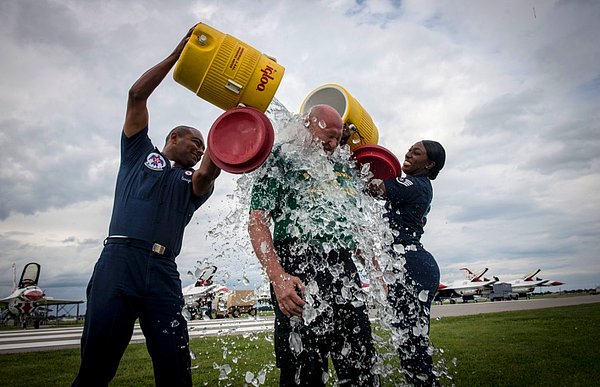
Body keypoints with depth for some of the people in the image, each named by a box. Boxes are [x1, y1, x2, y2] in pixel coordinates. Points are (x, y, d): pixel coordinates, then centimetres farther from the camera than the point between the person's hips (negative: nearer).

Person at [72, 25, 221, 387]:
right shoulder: (140, 153, 20)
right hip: (120, 260, -2)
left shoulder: (193, 182, 23)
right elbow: (137, 95, 11)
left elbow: (209, 171, -2)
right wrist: (177, 54, 9)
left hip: (164, 272, 3)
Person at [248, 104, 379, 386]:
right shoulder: (282, 159, 6)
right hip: (299, 269, -5)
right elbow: (257, 221, -5)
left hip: (345, 268, 6)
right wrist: (277, 276, -19)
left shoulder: (344, 170, 24)